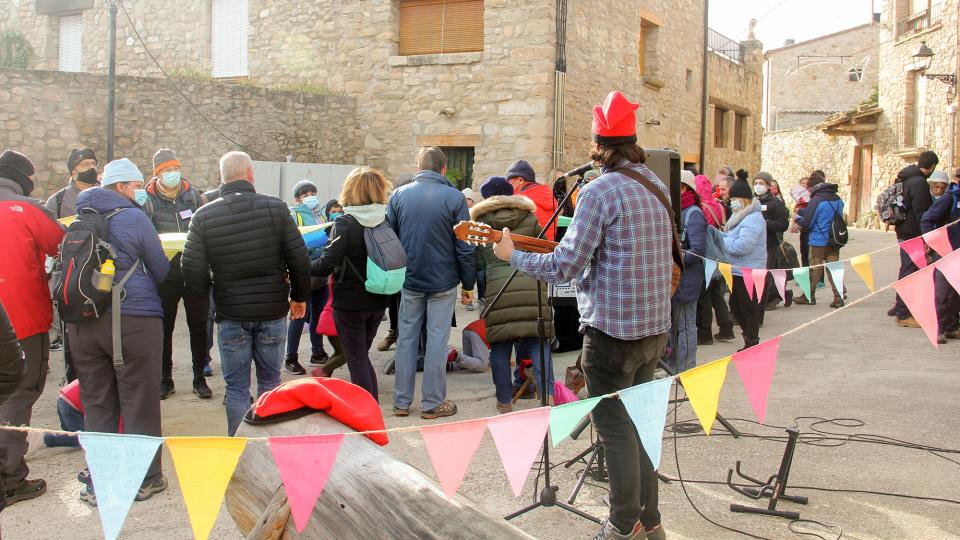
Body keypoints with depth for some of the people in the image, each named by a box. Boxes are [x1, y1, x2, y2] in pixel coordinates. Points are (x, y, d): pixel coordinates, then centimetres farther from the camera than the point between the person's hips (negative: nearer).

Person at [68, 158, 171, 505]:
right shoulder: (133, 218, -7)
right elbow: (162, 272, 0)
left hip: (82, 324, 5)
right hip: (133, 320, -5)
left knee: (96, 404, 12)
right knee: (139, 404, 5)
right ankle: (144, 479, 15)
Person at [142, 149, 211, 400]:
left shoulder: (192, 194, 4)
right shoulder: (148, 200, -2)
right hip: (165, 274, -1)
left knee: (199, 325, 7)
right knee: (164, 328, 8)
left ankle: (199, 378, 19)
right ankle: (166, 379, 21)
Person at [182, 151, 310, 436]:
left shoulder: (204, 215, -6)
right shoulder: (275, 207, -7)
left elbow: (192, 272, -8)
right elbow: (299, 260, -6)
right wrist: (300, 296, 10)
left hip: (230, 315, -1)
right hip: (273, 310, 1)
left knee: (236, 387, 9)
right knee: (270, 382, 16)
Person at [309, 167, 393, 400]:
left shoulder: (344, 223, -16)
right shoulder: (386, 220, 0)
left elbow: (327, 265, -20)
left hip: (350, 302, -5)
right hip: (378, 301, 5)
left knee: (357, 359, 5)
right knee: (362, 356, 21)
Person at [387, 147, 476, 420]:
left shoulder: (399, 195, 1)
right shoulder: (454, 197, -8)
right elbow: (464, 247, -7)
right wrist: (469, 284, 1)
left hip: (409, 281, 3)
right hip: (443, 281, -3)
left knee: (406, 337, 10)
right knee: (437, 340, 3)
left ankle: (401, 401, 15)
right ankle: (432, 403, 9)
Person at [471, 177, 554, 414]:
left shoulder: (480, 223, 10)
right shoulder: (529, 218, 11)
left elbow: (477, 262, 12)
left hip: (497, 288, -1)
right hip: (533, 287, 1)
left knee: (500, 347, 6)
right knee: (538, 344, 4)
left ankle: (504, 400, 9)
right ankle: (548, 395, -3)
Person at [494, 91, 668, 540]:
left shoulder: (600, 191, -16)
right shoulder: (657, 185, 9)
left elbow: (564, 267, -16)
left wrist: (512, 254, -2)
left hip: (612, 330, -8)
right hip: (654, 327, 8)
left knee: (616, 430, 4)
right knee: (641, 423, 17)